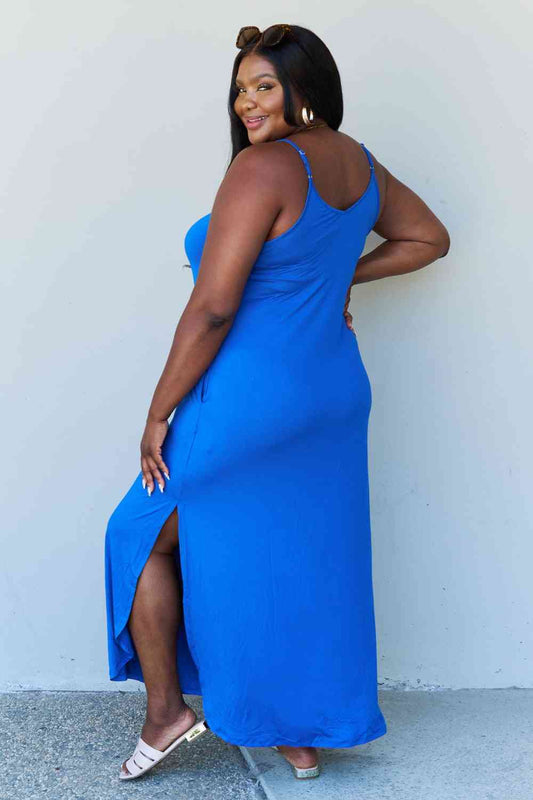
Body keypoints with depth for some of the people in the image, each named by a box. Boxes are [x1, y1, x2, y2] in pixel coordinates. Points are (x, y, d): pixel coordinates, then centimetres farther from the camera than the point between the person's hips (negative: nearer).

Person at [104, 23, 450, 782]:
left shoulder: (264, 167, -20)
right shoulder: (358, 162, 6)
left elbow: (212, 308, -23)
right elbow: (428, 238, 22)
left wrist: (158, 414, -14)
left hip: (246, 401, -8)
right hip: (332, 397, 8)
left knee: (145, 539, 13)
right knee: (310, 563, 17)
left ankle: (165, 708, 17)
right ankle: (309, 737, 27)